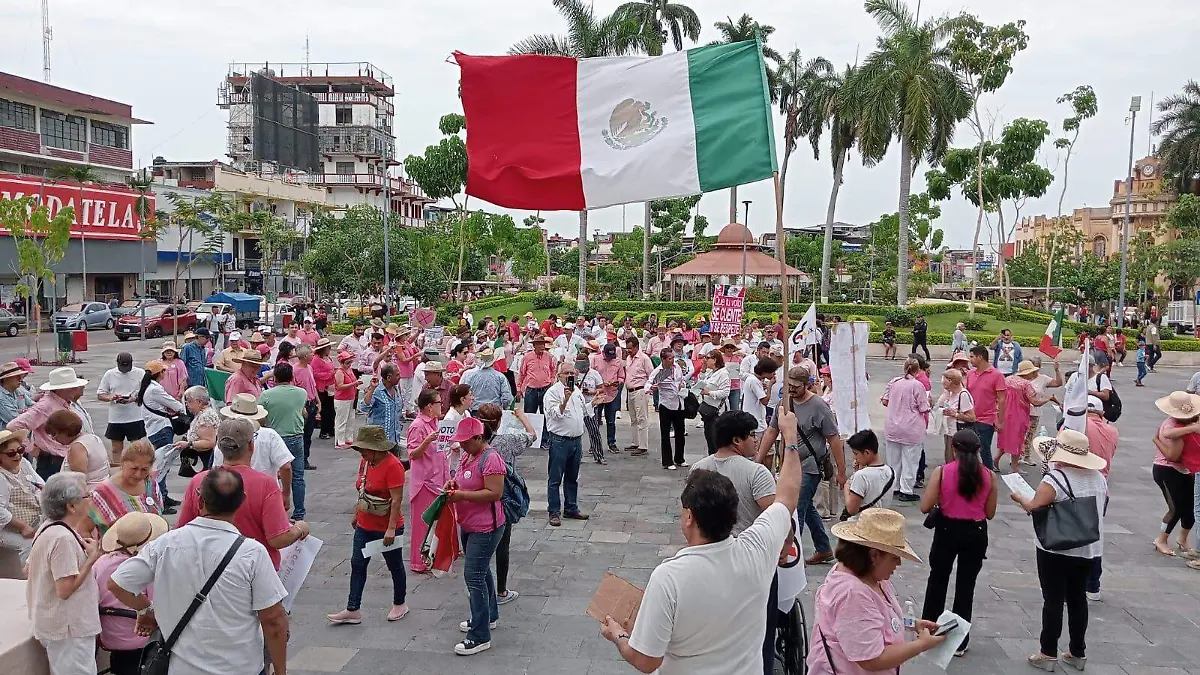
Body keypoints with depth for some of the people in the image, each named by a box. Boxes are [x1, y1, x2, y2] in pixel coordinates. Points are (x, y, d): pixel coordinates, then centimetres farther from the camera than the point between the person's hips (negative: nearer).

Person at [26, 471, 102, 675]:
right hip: (68, 628, -10)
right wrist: (92, 557, -18)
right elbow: (65, 589, -26)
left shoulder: (50, 527, 6)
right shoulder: (63, 538, -25)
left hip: (57, 624, 10)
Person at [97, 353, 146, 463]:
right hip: (115, 418, 2)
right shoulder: (109, 374, 3)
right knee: (116, 449, 10)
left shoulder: (140, 373, -1)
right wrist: (111, 397, -15)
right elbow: (100, 395, 6)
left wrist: (135, 398, -21)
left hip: (135, 417, -2)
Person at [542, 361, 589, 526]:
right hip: (559, 440, -7)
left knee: (572, 477, 15)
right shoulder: (553, 392, -11)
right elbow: (555, 414, -22)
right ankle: (554, 512, 6)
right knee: (555, 478, -1)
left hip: (576, 439, 7)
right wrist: (565, 400, -32)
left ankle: (571, 509, 25)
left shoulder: (577, 390, 13)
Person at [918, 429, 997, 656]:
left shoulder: (942, 471, -11)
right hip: (975, 533, 1)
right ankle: (959, 641, 18)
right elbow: (990, 513, 1)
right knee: (966, 584, 11)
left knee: (937, 579, 19)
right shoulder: (988, 476, -5)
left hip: (947, 530, -1)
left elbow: (925, 507, -12)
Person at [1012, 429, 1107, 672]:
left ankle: (1048, 654, 8)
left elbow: (1034, 508, -18)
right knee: (1078, 599, 15)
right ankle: (1078, 652, 24)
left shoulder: (1055, 478, -20)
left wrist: (1019, 498, 1)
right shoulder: (1099, 478, 3)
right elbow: (1099, 511, 14)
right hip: (1089, 549, 6)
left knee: (1053, 600, 2)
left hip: (1056, 549, -6)